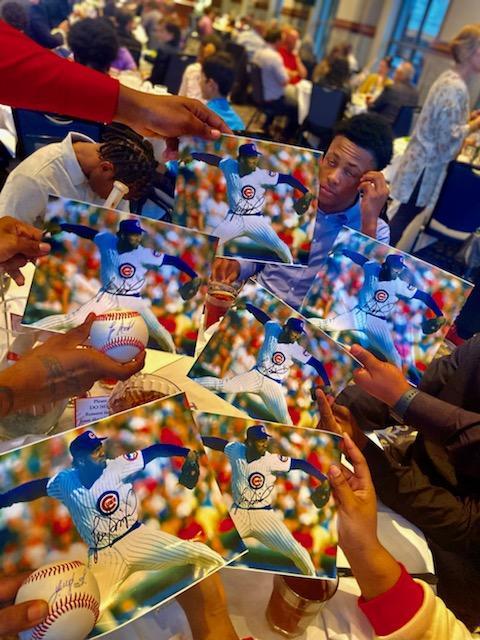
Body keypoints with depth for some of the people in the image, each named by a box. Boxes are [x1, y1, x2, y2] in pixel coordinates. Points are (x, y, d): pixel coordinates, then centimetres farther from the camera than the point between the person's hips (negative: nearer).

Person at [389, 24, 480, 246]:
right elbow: (448, 138, -22)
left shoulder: (449, 77, 11)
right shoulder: (456, 89, -20)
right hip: (428, 164, -10)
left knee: (404, 215, 16)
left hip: (423, 159, 10)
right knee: (405, 216, -1)